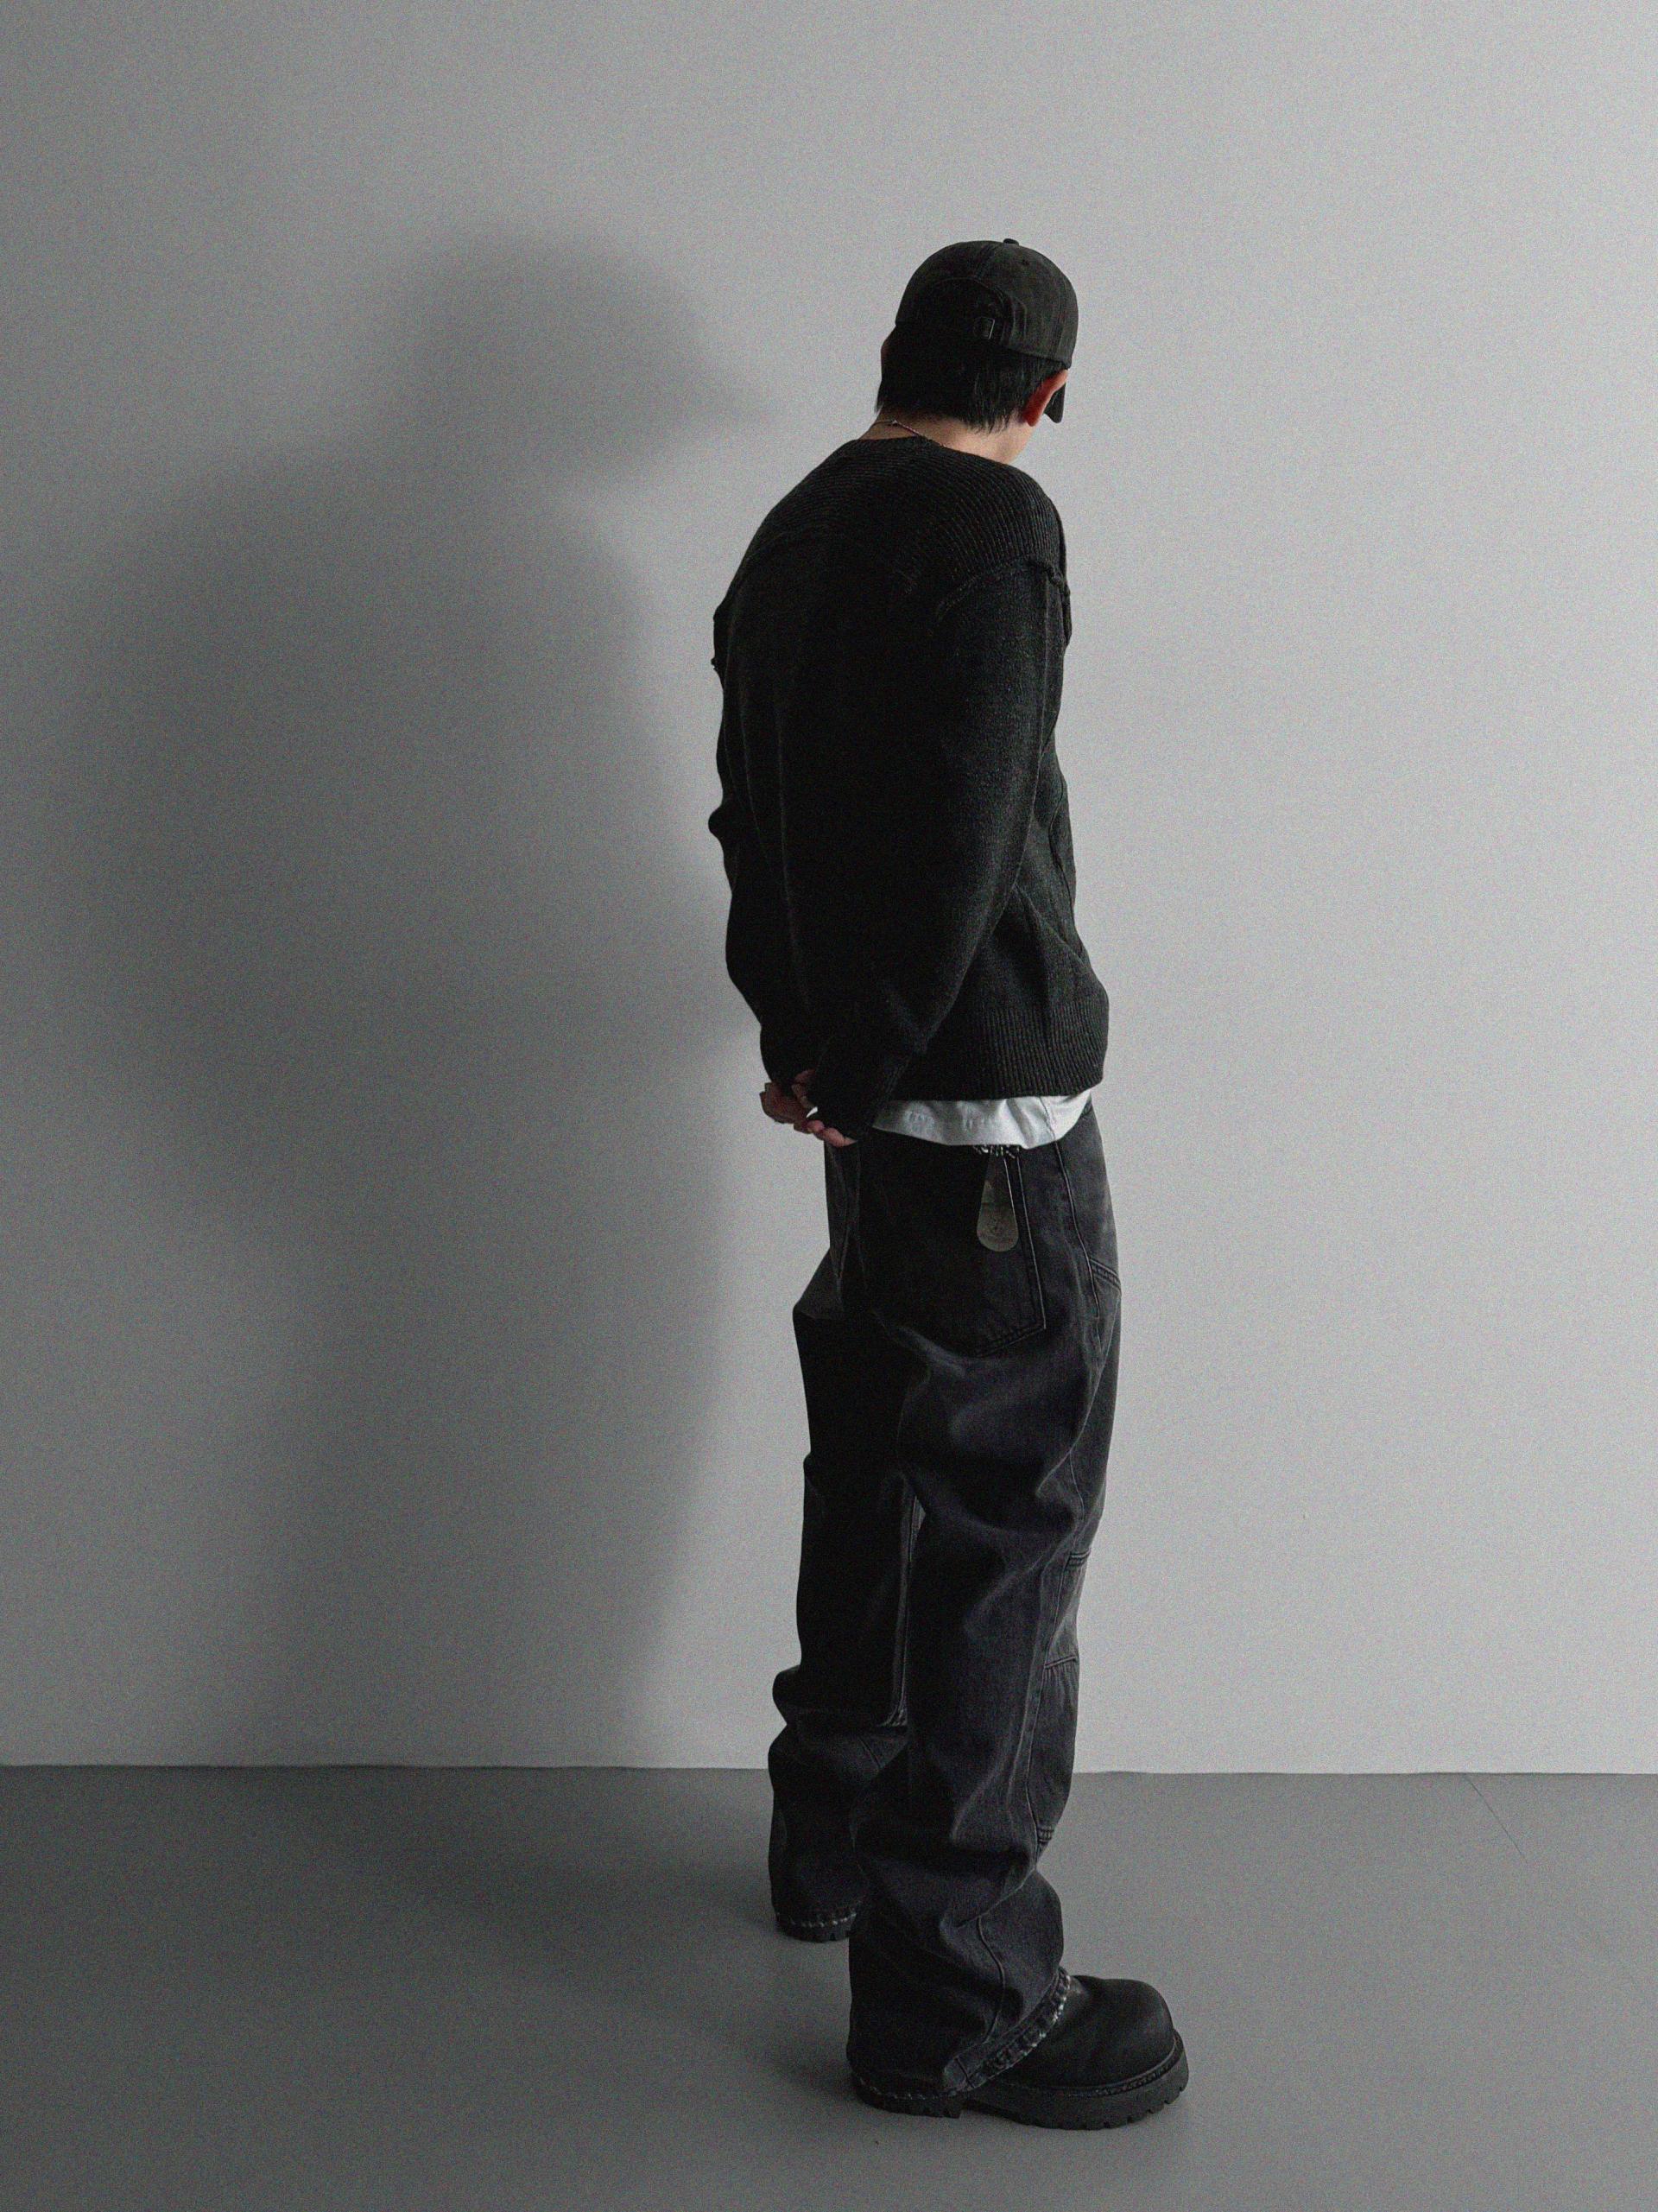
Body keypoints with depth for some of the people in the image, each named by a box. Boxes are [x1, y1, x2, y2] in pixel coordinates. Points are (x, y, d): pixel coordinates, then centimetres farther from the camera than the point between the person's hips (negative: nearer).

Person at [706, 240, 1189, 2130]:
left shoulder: (794, 528, 15)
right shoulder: (992, 521, -13)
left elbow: (754, 811, 16)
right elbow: (960, 836, -21)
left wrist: (799, 1031, 12)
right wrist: (853, 1069, -12)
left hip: (872, 1089, 9)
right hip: (986, 1091, -9)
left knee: (876, 1465, 19)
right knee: (1008, 1517, -4)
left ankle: (834, 1842, 34)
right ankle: (956, 1996, 3)